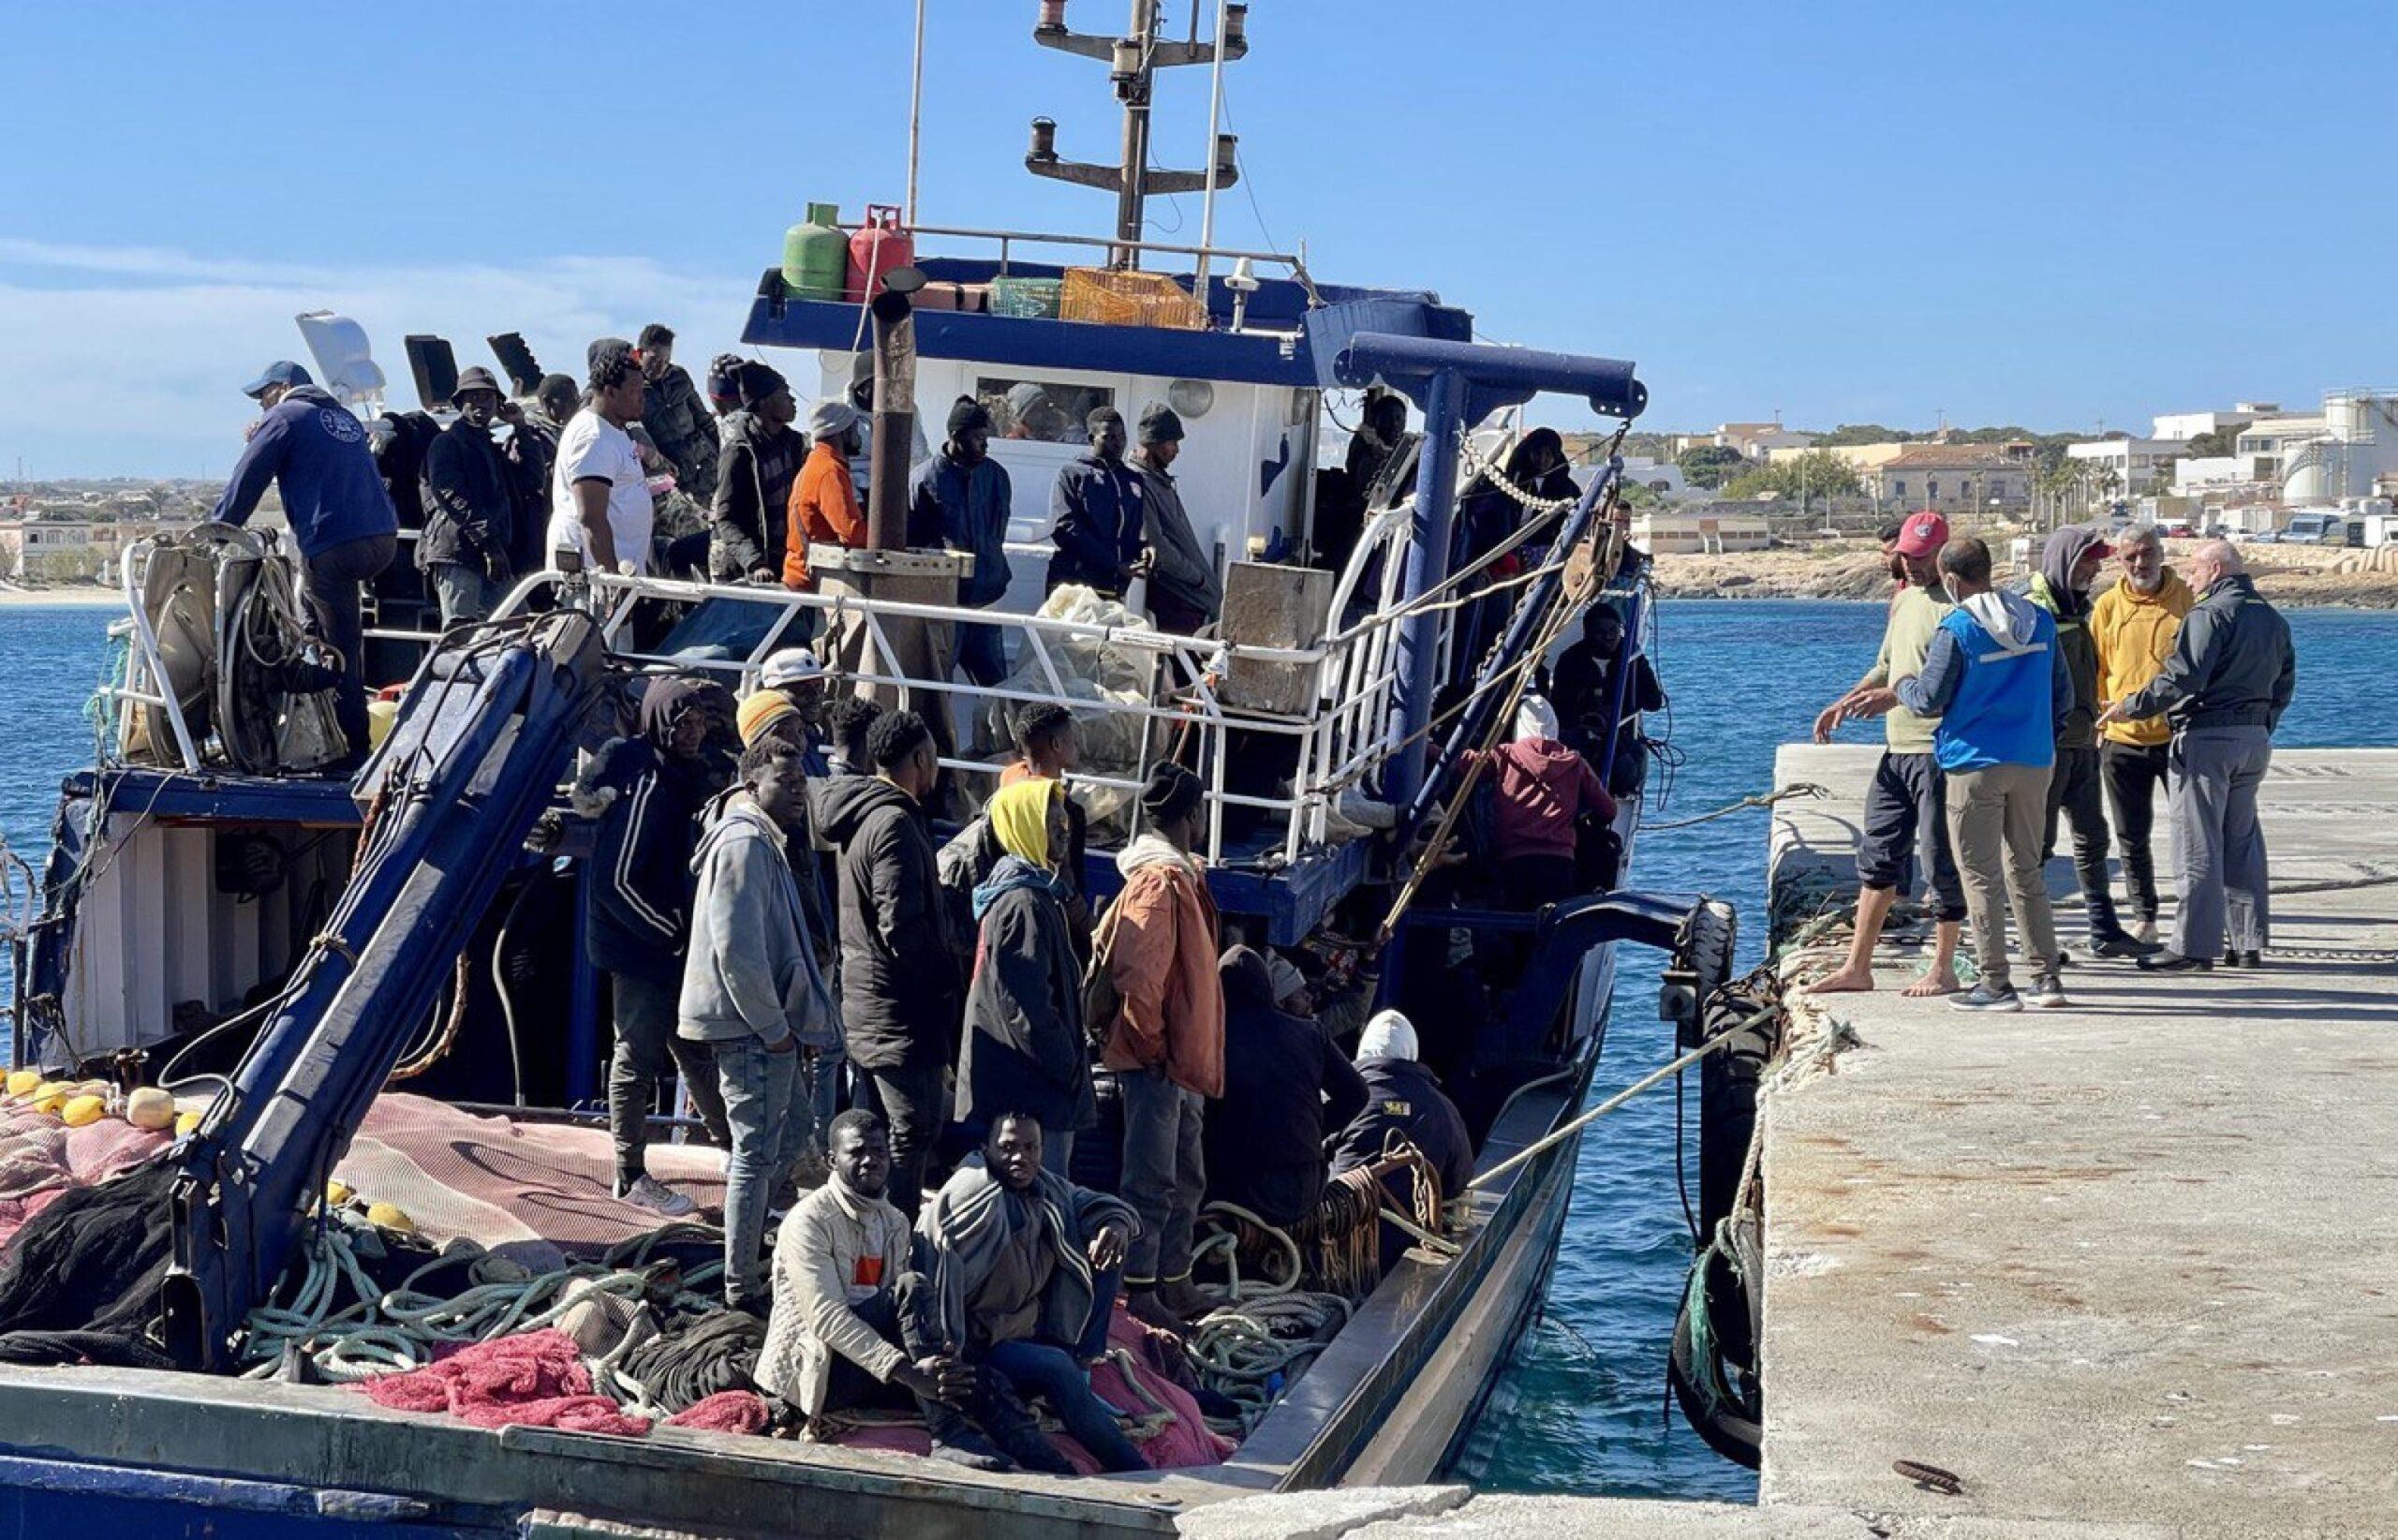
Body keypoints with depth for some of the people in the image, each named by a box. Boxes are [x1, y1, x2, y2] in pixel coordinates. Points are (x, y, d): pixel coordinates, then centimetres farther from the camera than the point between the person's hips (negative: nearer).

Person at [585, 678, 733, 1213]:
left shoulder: (688, 776, 9)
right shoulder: (646, 784, -20)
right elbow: (617, 881, -22)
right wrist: (676, 933, -17)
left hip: (679, 945, 9)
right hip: (641, 948, -9)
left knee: (697, 1050, 18)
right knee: (638, 1055, 1)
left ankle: (732, 1147, 29)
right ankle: (632, 1176, 11)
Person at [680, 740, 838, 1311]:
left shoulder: (765, 841, 18)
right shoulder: (744, 842, -16)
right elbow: (737, 949, -23)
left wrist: (793, 1023, 17)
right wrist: (775, 1027, -18)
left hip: (765, 1023, 10)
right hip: (750, 1026, -10)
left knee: (794, 1124, 21)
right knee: (757, 1151, -4)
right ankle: (742, 1288, 3)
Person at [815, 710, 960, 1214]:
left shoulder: (861, 815, 14)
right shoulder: (894, 823, -18)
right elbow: (902, 926, -23)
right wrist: (946, 977, -11)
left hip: (866, 998, 10)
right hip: (901, 1009, -10)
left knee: (900, 1127, 18)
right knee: (914, 1130, -5)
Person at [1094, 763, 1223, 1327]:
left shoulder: (1183, 876, 15)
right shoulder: (1161, 882, -18)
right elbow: (1136, 977, -25)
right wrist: (1151, 1047, -17)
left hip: (1183, 1061, 11)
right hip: (1157, 1064, -11)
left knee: (1186, 1180, 17)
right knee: (1152, 1184, -4)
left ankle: (1174, 1285, 27)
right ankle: (1139, 1294, 3)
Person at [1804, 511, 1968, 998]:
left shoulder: (1956, 608, -13)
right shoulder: (1902, 601, 16)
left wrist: (1896, 696, -30)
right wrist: (1845, 702, 15)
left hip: (1938, 751, -9)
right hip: (1896, 749, 9)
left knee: (1944, 862, -1)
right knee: (1878, 856, 11)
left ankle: (1944, 970, 9)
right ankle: (1857, 967, 17)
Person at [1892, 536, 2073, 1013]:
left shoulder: (1956, 629, -12)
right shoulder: (2040, 620, 6)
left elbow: (1929, 701, -8)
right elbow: (2063, 696, 11)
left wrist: (1902, 685, 12)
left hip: (1976, 763, -6)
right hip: (2034, 763, 6)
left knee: (1980, 875, 2)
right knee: (2026, 870, 15)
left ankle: (1995, 984, 1)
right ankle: (2048, 977, 13)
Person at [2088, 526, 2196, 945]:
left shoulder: (2188, 599, -1)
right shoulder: (2108, 605, 4)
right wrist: (2099, 724, 6)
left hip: (2178, 736, -2)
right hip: (2122, 740, 2)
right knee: (2131, 839, 9)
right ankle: (2143, 918, 21)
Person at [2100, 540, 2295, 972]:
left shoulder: (2209, 614, -12)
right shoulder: (2274, 619, 15)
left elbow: (2183, 678, -20)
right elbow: (2283, 687, 19)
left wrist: (2130, 707, -13)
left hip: (2207, 738, -8)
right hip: (2255, 741, 8)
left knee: (2199, 845, -5)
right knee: (2243, 840, 13)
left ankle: (2195, 945, -4)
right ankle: (2248, 942, 15)